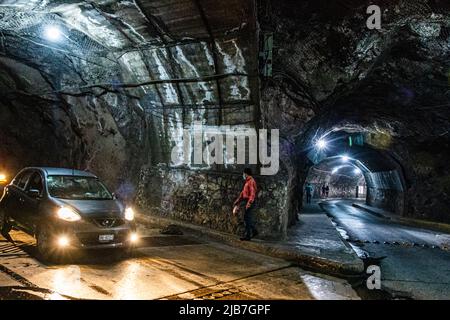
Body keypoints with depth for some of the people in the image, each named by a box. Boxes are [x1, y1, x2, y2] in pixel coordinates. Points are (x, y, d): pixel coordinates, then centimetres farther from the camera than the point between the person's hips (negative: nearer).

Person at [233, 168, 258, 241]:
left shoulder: (251, 182, -14)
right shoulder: (247, 182, 17)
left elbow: (252, 194, -23)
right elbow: (243, 192, 23)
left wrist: (249, 203, -31)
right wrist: (237, 201, 23)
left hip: (249, 202, -10)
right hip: (247, 202, 10)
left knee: (247, 218, -6)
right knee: (247, 218, 15)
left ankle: (247, 236, -1)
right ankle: (254, 231, 25)